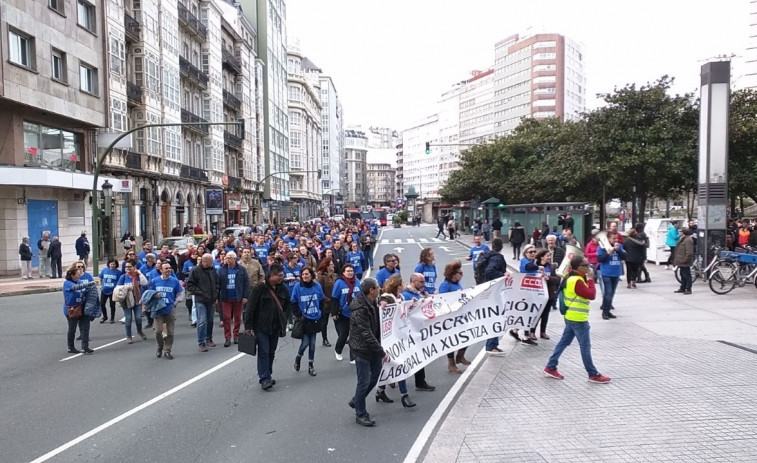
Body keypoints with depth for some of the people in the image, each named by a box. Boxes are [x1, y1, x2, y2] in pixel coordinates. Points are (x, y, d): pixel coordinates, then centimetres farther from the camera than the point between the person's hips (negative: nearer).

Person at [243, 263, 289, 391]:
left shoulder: (283, 289, 4)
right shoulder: (260, 288, -13)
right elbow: (250, 307, -12)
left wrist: (284, 323, 7)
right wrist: (248, 326, -14)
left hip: (276, 327, 5)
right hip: (261, 326, -5)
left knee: (271, 352, 13)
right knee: (263, 352, -7)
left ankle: (268, 375, 25)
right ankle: (264, 378, -4)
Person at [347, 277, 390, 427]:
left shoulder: (372, 304, 4)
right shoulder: (360, 309, -26)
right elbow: (367, 334, -26)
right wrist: (382, 352, -24)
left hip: (372, 347, 9)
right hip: (362, 348, -9)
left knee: (376, 375, 17)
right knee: (364, 382, 1)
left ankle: (356, 401, 35)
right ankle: (360, 415, 17)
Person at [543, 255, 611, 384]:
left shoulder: (572, 277, 10)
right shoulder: (577, 281, -23)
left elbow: (586, 292, 16)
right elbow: (592, 295, -20)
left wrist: (587, 278, 4)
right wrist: (590, 278, -14)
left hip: (572, 317, 10)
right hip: (578, 319, -10)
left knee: (563, 342, 14)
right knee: (585, 346, 1)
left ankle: (550, 367, 19)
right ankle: (593, 374, 12)